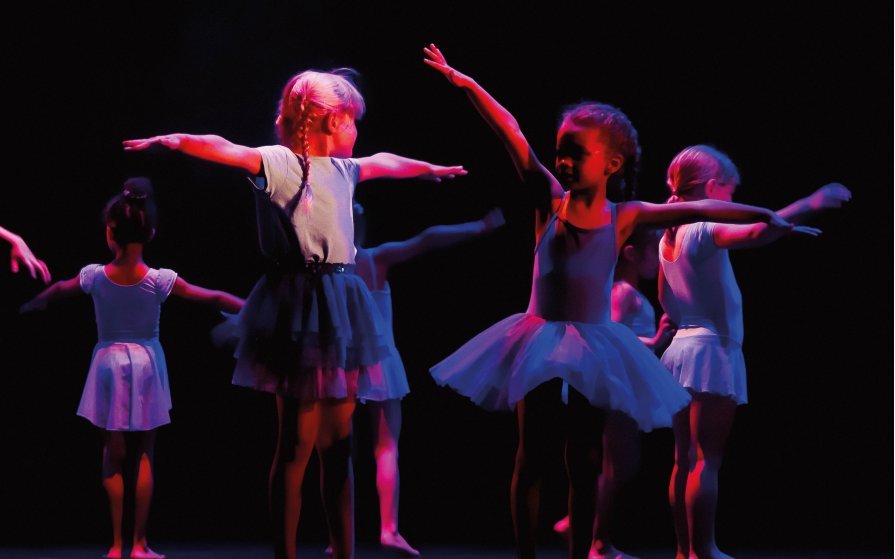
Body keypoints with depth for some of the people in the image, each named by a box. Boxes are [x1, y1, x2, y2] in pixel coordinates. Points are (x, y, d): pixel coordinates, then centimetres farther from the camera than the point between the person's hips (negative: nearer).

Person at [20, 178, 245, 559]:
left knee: (113, 456, 9)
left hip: (109, 365, 1)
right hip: (146, 364, -1)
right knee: (145, 455, 8)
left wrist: (30, 306, 32)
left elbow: (57, 291, 12)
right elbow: (213, 299, -7)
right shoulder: (160, 280, -12)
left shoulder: (95, 276, -8)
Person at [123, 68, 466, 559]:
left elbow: (384, 163, 37)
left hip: (338, 306, 8)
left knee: (337, 441, 11)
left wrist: (430, 169, 55)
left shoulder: (343, 169, 16)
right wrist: (177, 141, -45)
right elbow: (228, 150, -26)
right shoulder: (280, 162, -9)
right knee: (298, 443, -6)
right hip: (300, 307, -8)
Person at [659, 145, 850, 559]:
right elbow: (757, 232, -32)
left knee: (685, 459, 10)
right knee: (707, 459, -8)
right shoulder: (705, 229, -14)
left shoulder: (669, 238, 13)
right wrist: (809, 204, -29)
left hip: (682, 347, 9)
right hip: (711, 349, -9)